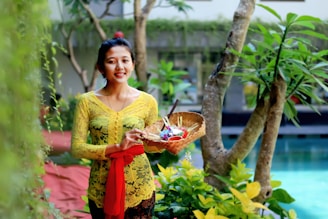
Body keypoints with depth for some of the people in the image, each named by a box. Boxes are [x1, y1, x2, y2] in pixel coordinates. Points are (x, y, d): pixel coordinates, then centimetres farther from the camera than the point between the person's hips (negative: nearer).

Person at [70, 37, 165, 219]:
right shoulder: (87, 102, -4)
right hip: (101, 189, 0)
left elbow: (153, 144, 7)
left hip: (139, 188, 0)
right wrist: (117, 147, -21)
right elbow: (77, 148, -8)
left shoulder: (147, 101, -2)